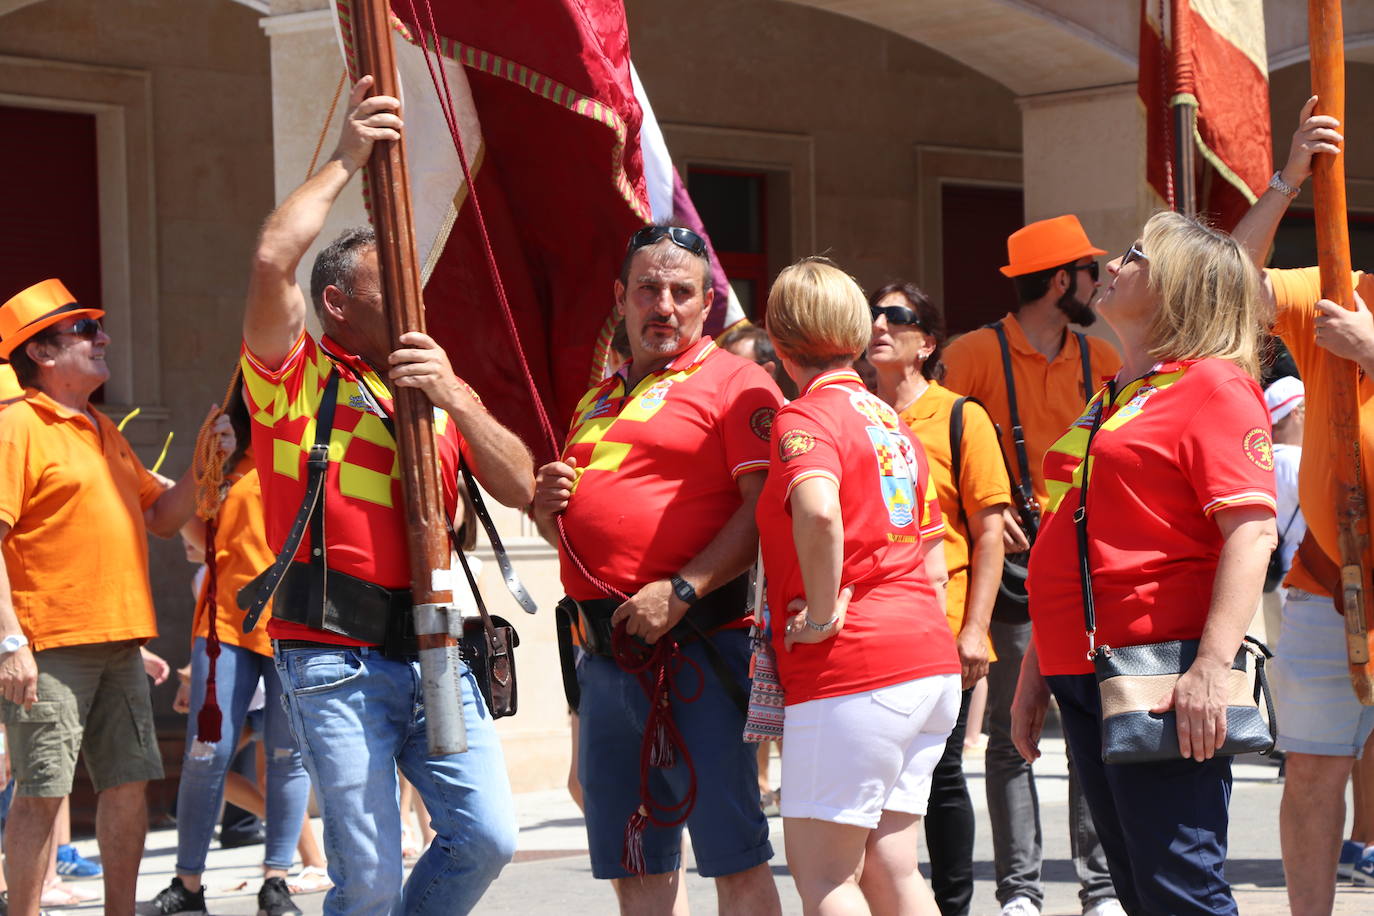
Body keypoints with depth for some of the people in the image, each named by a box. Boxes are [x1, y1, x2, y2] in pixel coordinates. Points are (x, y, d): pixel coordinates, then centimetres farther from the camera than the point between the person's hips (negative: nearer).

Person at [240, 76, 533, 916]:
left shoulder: (439, 395, 18)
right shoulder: (298, 379, 3)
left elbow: (519, 487, 6)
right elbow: (273, 257, -14)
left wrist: (454, 396, -7)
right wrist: (346, 162, -6)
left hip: (432, 651, 5)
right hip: (336, 657, -5)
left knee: (486, 838, -3)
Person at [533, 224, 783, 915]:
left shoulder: (734, 383, -1)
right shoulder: (600, 401, 22)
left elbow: (764, 508, -12)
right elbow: (573, 529, 31)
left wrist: (682, 590, -21)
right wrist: (548, 507, 7)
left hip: (696, 645, -8)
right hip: (607, 651, 8)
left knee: (733, 856, -8)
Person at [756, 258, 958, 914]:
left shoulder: (805, 417, -8)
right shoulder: (894, 423, 18)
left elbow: (818, 509, -29)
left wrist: (821, 614, -19)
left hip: (852, 669, -8)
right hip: (929, 660, 8)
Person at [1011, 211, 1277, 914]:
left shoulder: (1213, 385, -5)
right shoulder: (1108, 400, 22)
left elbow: (1251, 531, -17)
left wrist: (1212, 669, -26)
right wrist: (1035, 670, 25)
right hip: (1082, 673, 9)